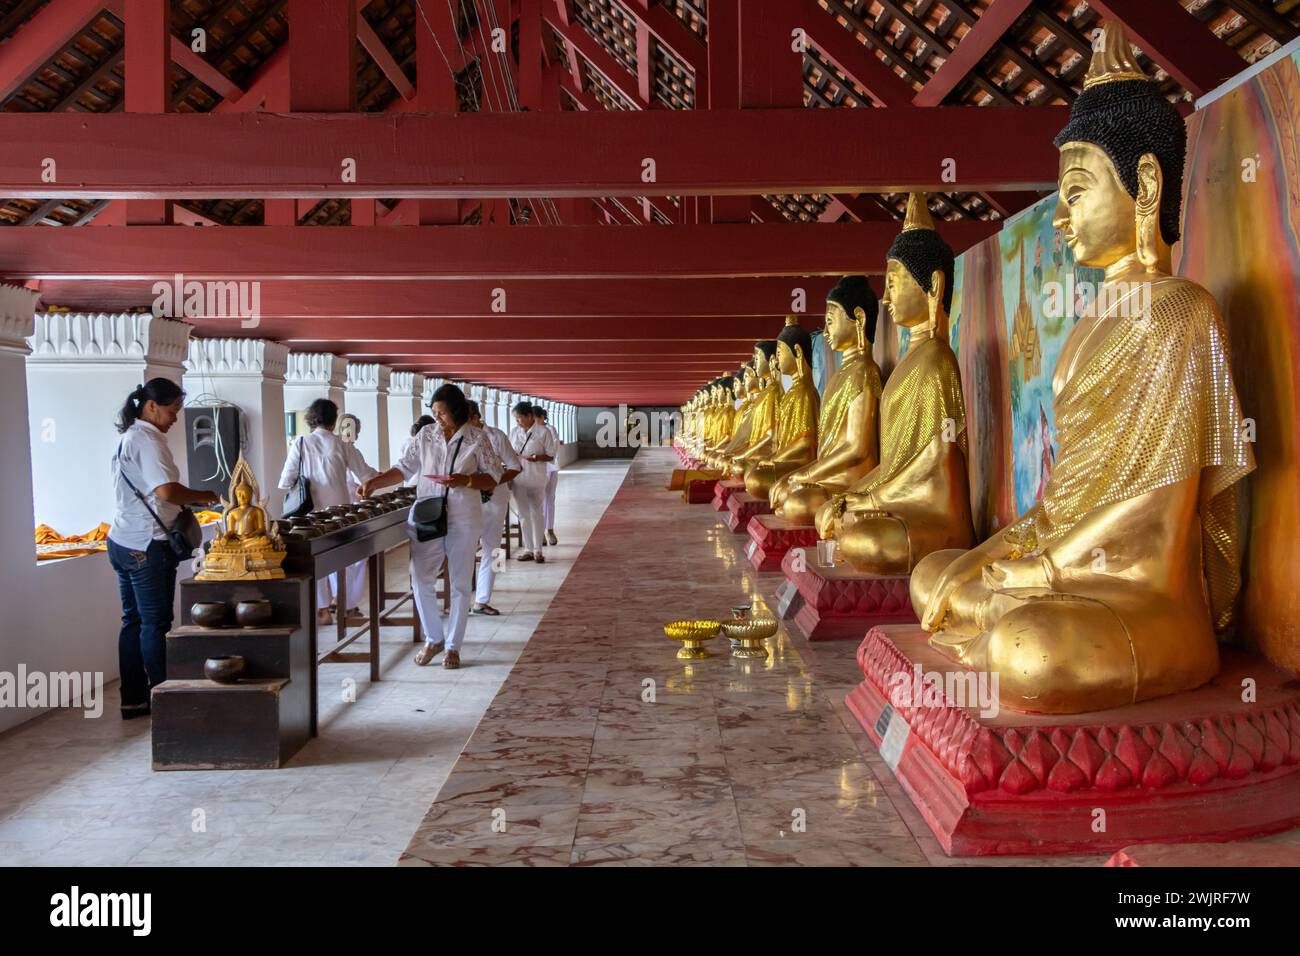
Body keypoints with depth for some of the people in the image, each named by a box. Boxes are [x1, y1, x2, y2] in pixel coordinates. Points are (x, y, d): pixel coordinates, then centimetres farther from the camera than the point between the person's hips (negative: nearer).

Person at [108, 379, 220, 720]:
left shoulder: (129, 437, 16)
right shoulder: (148, 440, -15)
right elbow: (167, 490, -26)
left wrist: (189, 501, 12)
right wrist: (205, 497, -13)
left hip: (122, 542, 10)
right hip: (146, 546, -10)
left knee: (134, 621, 12)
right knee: (156, 624, -2)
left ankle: (133, 699, 18)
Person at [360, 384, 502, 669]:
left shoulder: (477, 438, -2)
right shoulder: (426, 434, 5)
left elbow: (494, 478, -1)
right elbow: (404, 468, 8)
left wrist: (466, 480, -18)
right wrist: (374, 482, -5)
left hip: (463, 520, -2)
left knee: (460, 584, 5)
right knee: (421, 579, -4)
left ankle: (453, 646, 17)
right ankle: (433, 639, 15)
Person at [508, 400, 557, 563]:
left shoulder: (543, 432, -7)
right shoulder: (514, 431, 7)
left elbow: (550, 455, -4)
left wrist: (538, 458, -22)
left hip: (536, 478, -4)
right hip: (518, 478, 4)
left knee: (536, 513, 1)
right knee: (523, 514, 8)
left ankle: (537, 550, 8)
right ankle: (528, 549, 16)